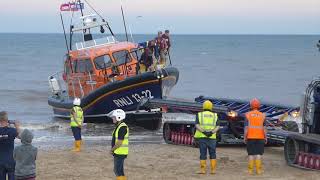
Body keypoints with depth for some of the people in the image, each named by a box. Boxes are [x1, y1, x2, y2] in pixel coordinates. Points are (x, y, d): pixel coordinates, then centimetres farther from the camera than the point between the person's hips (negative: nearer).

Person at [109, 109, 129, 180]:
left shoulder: (122, 127, -19)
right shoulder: (119, 126, 13)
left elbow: (119, 143, -22)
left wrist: (112, 150, -9)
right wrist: (113, 149, 8)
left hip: (120, 153, -10)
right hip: (118, 152, 10)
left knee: (118, 171, -7)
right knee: (118, 170, 14)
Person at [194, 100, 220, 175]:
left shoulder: (199, 115, 6)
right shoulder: (215, 116, 7)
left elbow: (197, 126, -9)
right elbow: (217, 127, -6)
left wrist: (204, 132, -19)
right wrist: (212, 132, -18)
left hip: (202, 137, 0)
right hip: (212, 137, 0)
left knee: (203, 154, 4)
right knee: (212, 154, 7)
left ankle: (203, 170, 1)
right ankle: (213, 170, 3)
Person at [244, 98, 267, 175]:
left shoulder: (248, 115, -3)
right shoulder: (262, 116, 0)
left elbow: (246, 128, -6)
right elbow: (264, 128, -2)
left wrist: (245, 138, 0)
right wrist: (265, 138, 6)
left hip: (250, 137, 0)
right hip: (260, 137, 0)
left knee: (251, 154, 4)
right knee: (258, 154, 3)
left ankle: (250, 170, 3)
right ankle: (258, 170, 0)